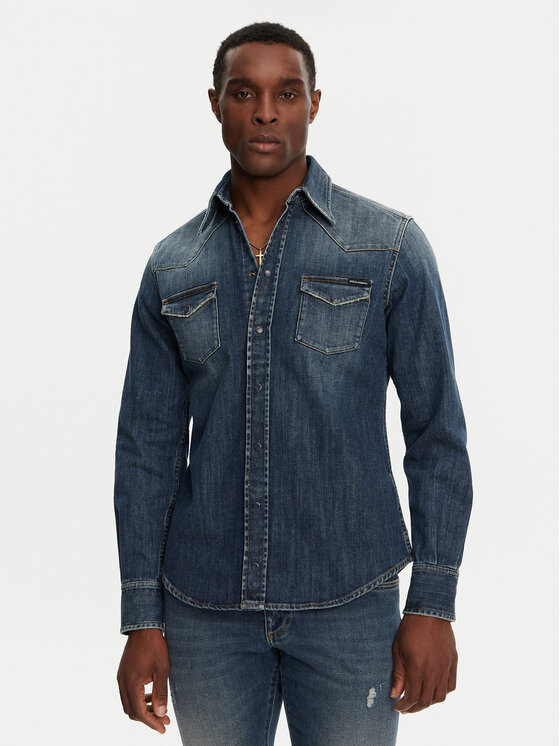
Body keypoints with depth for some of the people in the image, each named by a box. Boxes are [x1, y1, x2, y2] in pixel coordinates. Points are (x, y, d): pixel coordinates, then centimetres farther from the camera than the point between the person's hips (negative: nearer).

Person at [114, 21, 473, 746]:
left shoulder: (392, 246, -2)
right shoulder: (171, 268, 5)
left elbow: (436, 432, -2)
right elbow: (147, 446, 6)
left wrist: (434, 604, -7)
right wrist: (142, 620, 1)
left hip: (349, 604, -2)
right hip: (205, 606, 2)